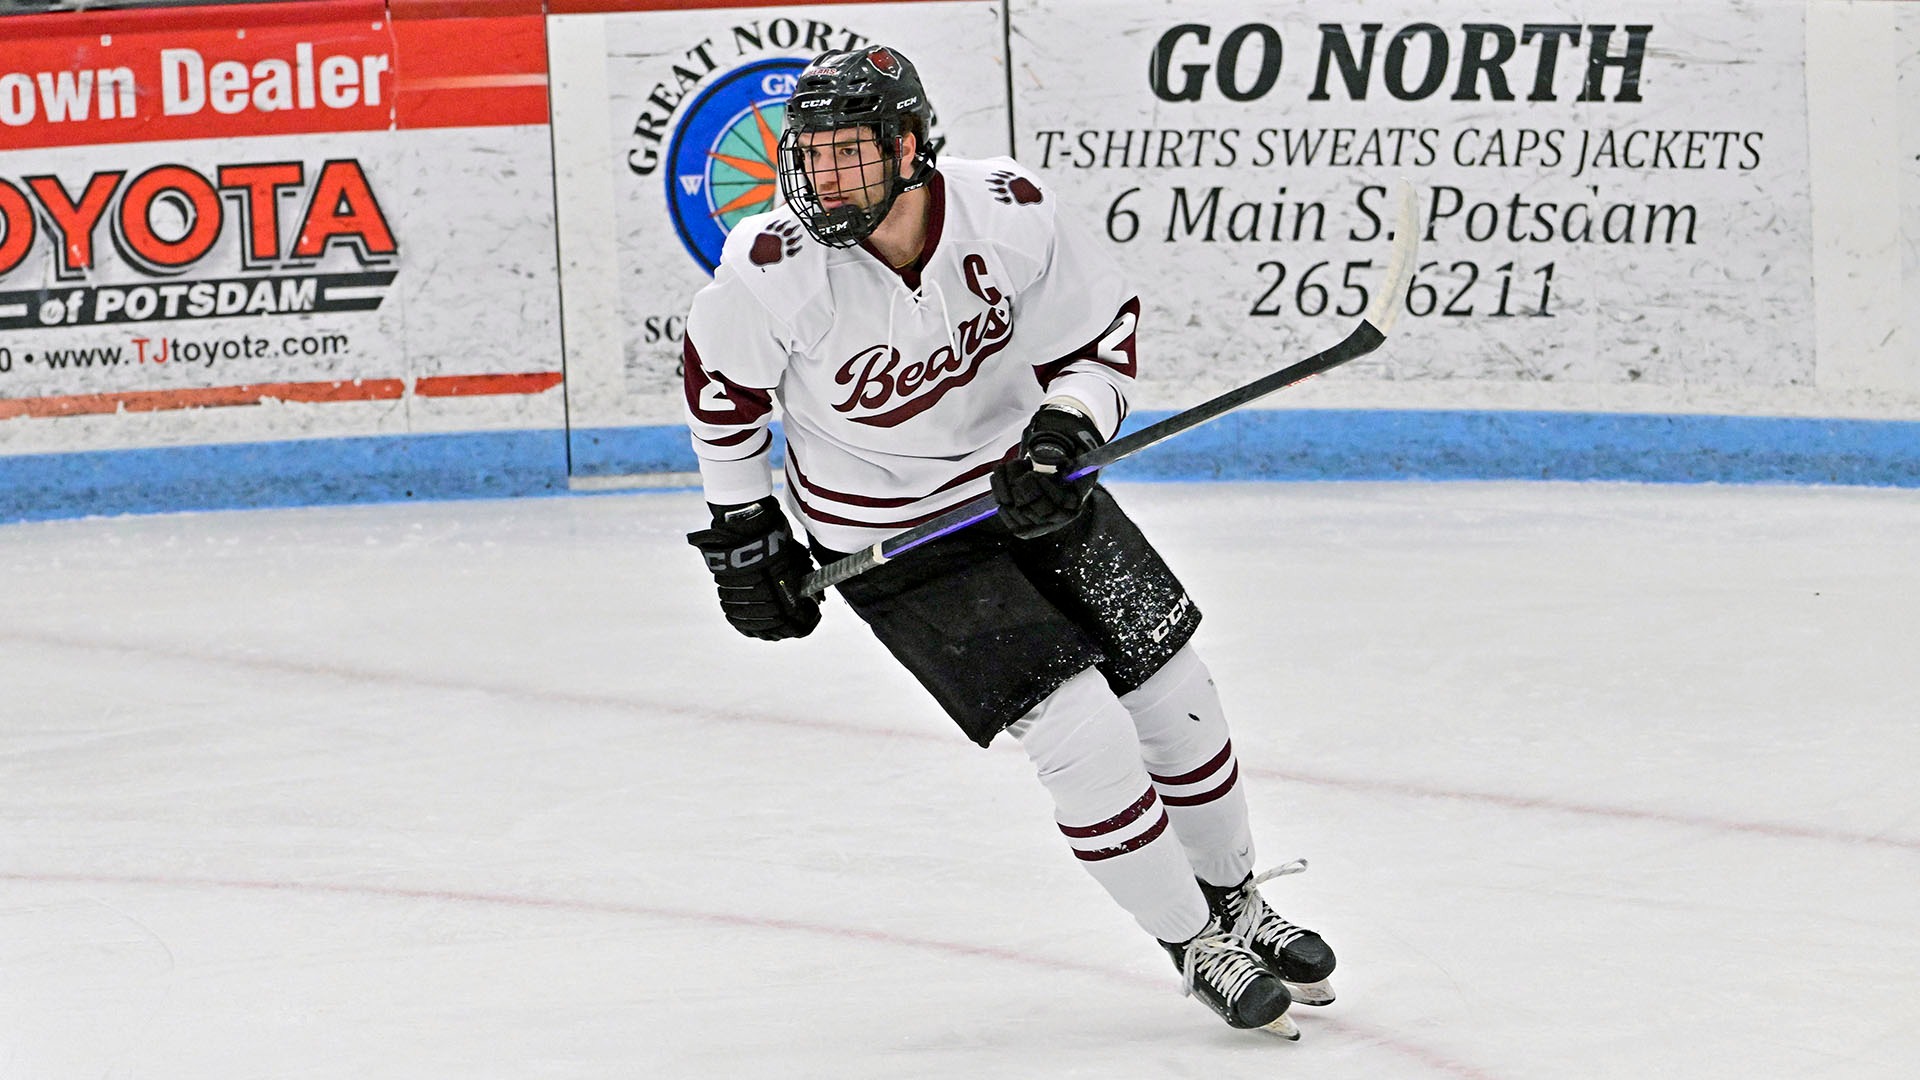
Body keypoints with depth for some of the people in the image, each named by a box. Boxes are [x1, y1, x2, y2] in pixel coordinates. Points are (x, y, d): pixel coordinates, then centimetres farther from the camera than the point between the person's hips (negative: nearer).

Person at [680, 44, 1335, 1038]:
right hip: (891, 535, -3)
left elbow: (1101, 333, -4)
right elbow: (722, 383, -5)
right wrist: (741, 528, 2)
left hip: (1022, 483, 3)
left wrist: (1066, 430, -22)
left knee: (1174, 697, 9)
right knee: (1082, 734, -14)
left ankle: (1233, 900, 35)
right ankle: (1193, 945, 5)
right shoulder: (772, 267, -25)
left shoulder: (1010, 210, -20)